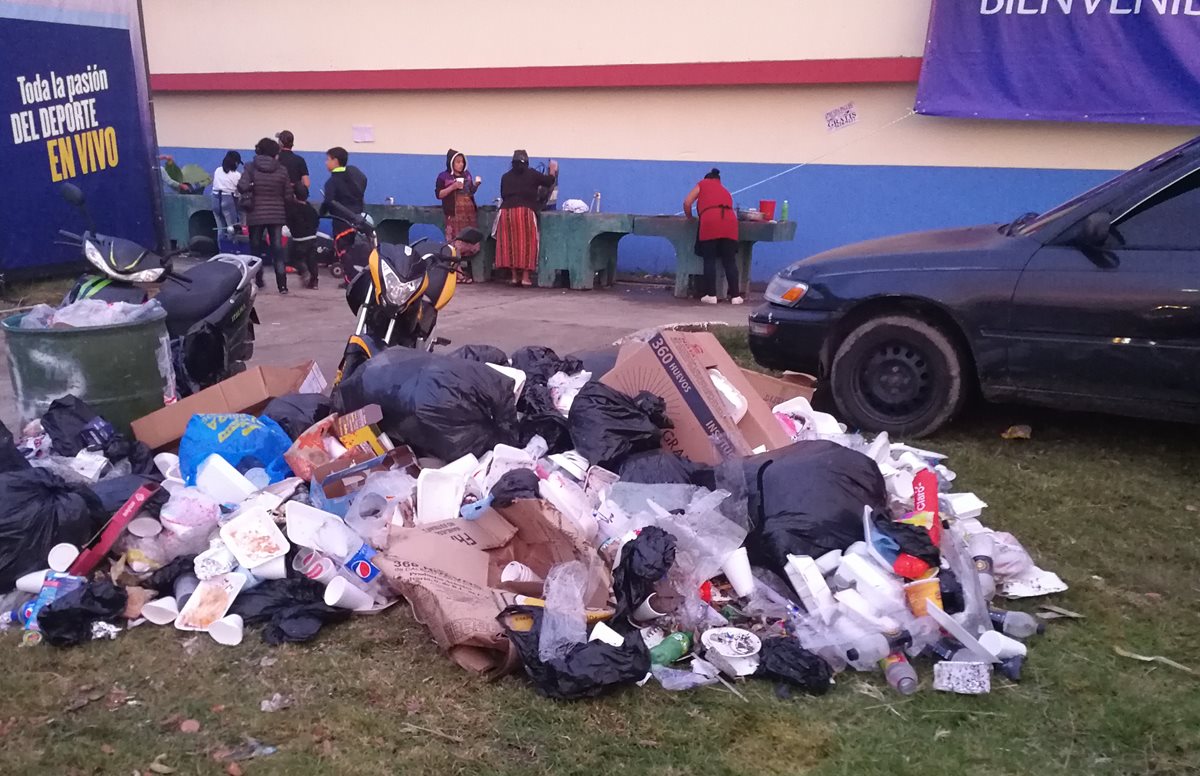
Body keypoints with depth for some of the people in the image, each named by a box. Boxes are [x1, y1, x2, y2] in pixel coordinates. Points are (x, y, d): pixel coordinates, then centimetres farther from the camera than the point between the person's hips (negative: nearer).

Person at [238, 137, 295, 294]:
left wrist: (247, 198, 4)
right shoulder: (282, 170, -1)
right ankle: (282, 285, -6)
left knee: (256, 249, 13)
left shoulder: (251, 168, -3)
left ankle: (257, 281, 18)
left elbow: (242, 187, -16)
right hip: (277, 215, 1)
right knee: (278, 249, 0)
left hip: (256, 215, 0)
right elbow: (288, 196, 0)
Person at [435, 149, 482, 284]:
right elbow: (439, 194, -2)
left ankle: (459, 265, 14)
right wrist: (453, 187, -13)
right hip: (454, 214, -5)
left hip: (470, 212, 6)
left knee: (471, 243, 1)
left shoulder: (467, 174, 16)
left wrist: (476, 185, 4)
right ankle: (458, 273, -5)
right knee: (455, 243, -9)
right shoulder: (443, 176, 1)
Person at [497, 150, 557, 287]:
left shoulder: (506, 177, 14)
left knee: (510, 243, 8)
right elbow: (549, 181, 15)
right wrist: (553, 169, 34)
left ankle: (515, 276, 12)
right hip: (525, 212, -3)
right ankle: (525, 277, 2)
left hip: (506, 211, 3)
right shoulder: (531, 174, 6)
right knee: (527, 243, 3)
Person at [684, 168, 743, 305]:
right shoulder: (725, 190, 35)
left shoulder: (702, 184, 24)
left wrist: (690, 218, 30)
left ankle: (711, 295, 0)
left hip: (709, 222, -3)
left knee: (709, 260, 3)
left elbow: (687, 203, 14)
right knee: (730, 261, 6)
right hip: (730, 222, 3)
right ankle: (735, 296, 4)